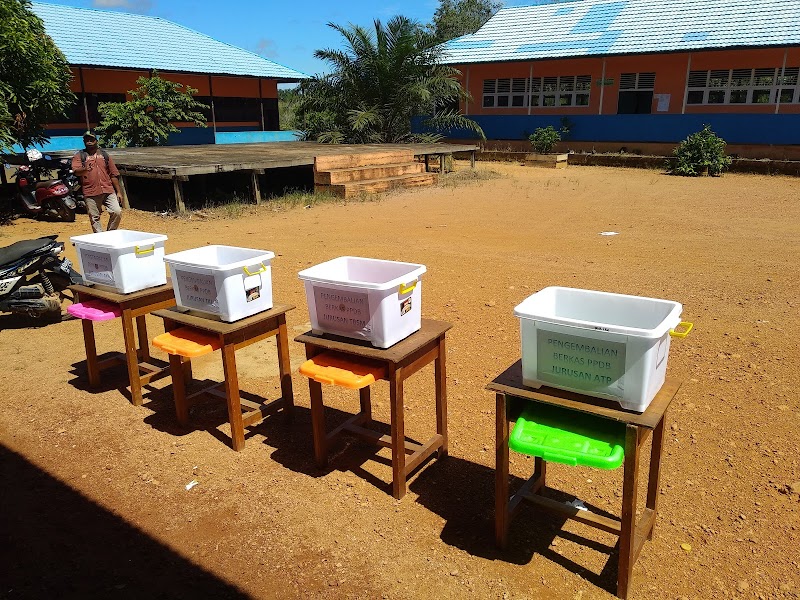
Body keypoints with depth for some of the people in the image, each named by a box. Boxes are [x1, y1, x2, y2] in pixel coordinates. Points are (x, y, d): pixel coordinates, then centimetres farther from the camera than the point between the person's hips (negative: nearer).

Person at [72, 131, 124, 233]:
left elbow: (113, 175, 15)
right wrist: (85, 169, -30)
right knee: (94, 218, 1)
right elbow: (76, 171, -8)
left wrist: (118, 191, 9)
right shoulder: (79, 156, 10)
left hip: (108, 191, 1)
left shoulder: (104, 155, 17)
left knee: (117, 212, -11)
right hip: (91, 193, -1)